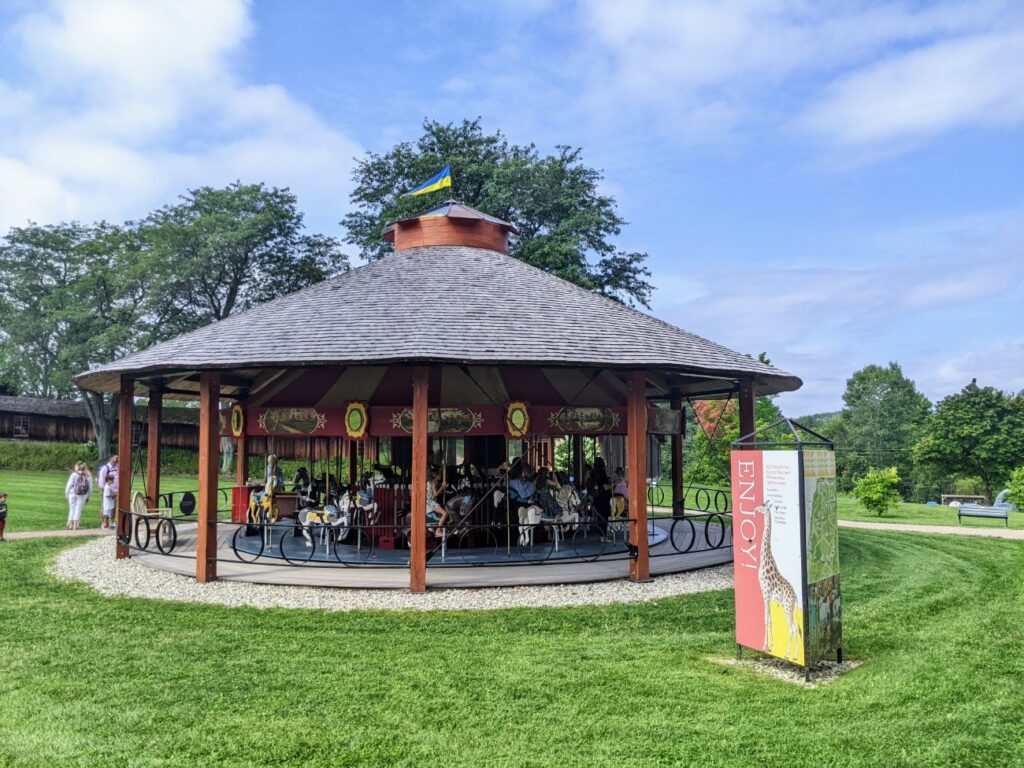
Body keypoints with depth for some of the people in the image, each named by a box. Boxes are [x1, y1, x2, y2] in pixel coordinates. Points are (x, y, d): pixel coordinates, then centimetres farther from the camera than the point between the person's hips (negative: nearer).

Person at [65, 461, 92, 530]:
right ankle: (75, 525, 5)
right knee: (78, 509, 7)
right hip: (82, 495, 1)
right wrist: (88, 496, 13)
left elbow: (69, 485, -3)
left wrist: (66, 494, 8)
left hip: (73, 494, -1)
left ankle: (70, 525, 11)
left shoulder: (74, 474, -4)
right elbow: (90, 487, 5)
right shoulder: (88, 476, 4)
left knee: (72, 509, 10)